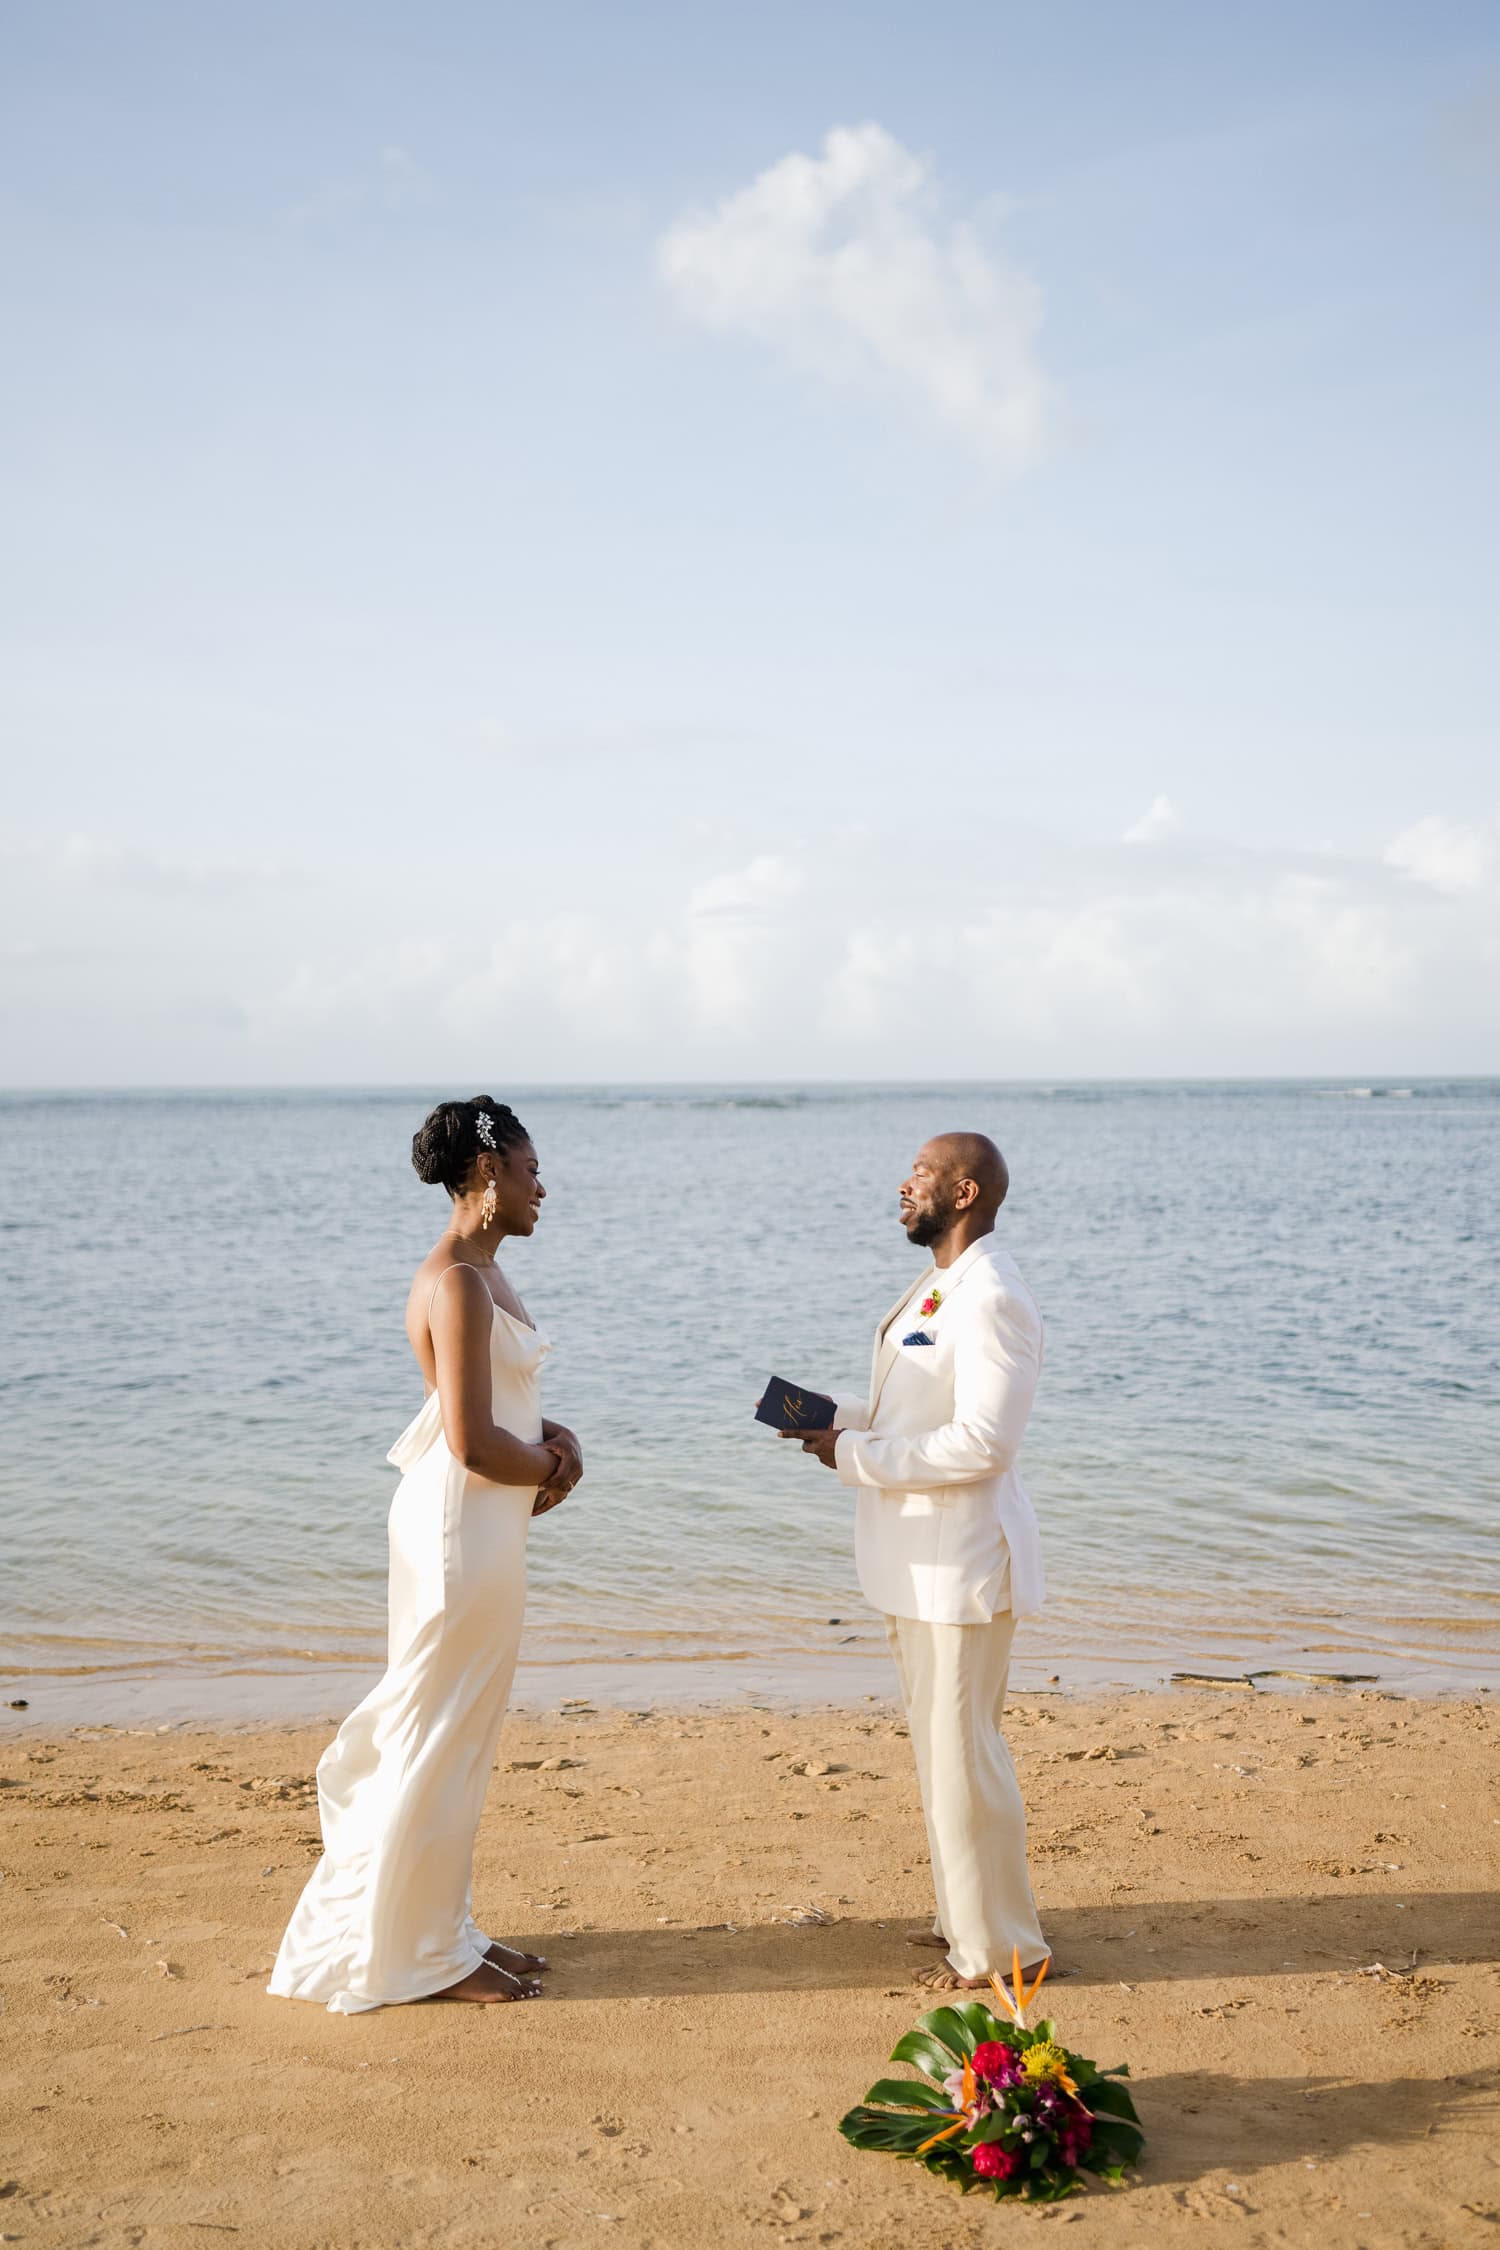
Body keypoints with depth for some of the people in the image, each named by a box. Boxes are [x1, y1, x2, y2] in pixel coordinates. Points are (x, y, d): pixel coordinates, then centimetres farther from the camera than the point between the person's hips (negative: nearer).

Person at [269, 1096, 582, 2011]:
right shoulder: (457, 1282, -19)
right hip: (462, 1527, -10)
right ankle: (421, 1954, 14)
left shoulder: (482, 1272, 12)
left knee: (459, 1737, 17)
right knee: (441, 1739, 1)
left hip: (487, 1526, 10)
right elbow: (473, 1442, -24)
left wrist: (559, 1440, 0)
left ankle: (440, 1927, 29)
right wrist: (553, 1467, -6)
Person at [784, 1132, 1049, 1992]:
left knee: (962, 1751, -1)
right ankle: (964, 1914, 33)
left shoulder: (993, 1300, -20)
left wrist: (856, 1457, -20)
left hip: (962, 1560, -10)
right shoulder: (942, 1286, 13)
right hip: (921, 1557, 10)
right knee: (941, 1740, 19)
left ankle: (1000, 1946, 12)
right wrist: (837, 1415, 5)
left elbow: (982, 1442, -26)